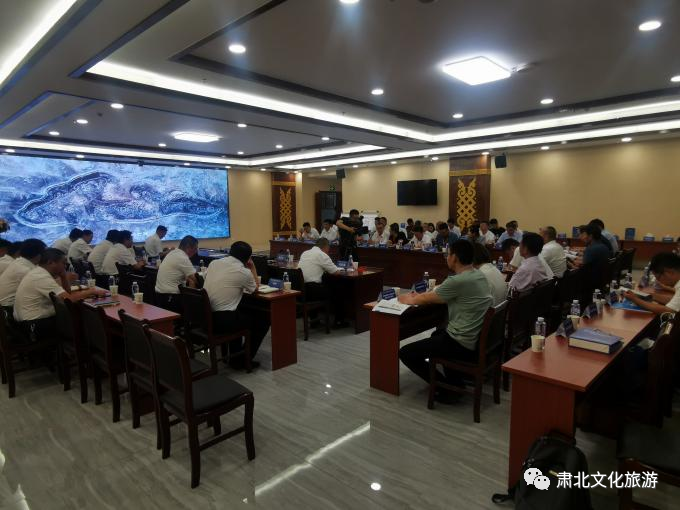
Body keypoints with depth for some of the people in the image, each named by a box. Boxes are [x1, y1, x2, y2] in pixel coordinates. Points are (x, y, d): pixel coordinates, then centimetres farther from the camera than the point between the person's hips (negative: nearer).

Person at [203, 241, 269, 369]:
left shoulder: (213, 263, 8)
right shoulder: (244, 272, -9)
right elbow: (255, 289, 10)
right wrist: (252, 268, 15)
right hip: (222, 320, -7)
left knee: (240, 311, 33)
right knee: (264, 318, 11)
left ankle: (234, 355, 34)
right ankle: (242, 359, 18)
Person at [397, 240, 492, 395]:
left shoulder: (458, 281, -23)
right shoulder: (479, 275, 5)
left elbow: (427, 299, -7)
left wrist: (408, 299, 12)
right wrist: (417, 297, 16)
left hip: (463, 345, -9)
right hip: (477, 339, 10)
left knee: (405, 353, -1)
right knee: (437, 333, 37)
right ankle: (454, 379, 29)